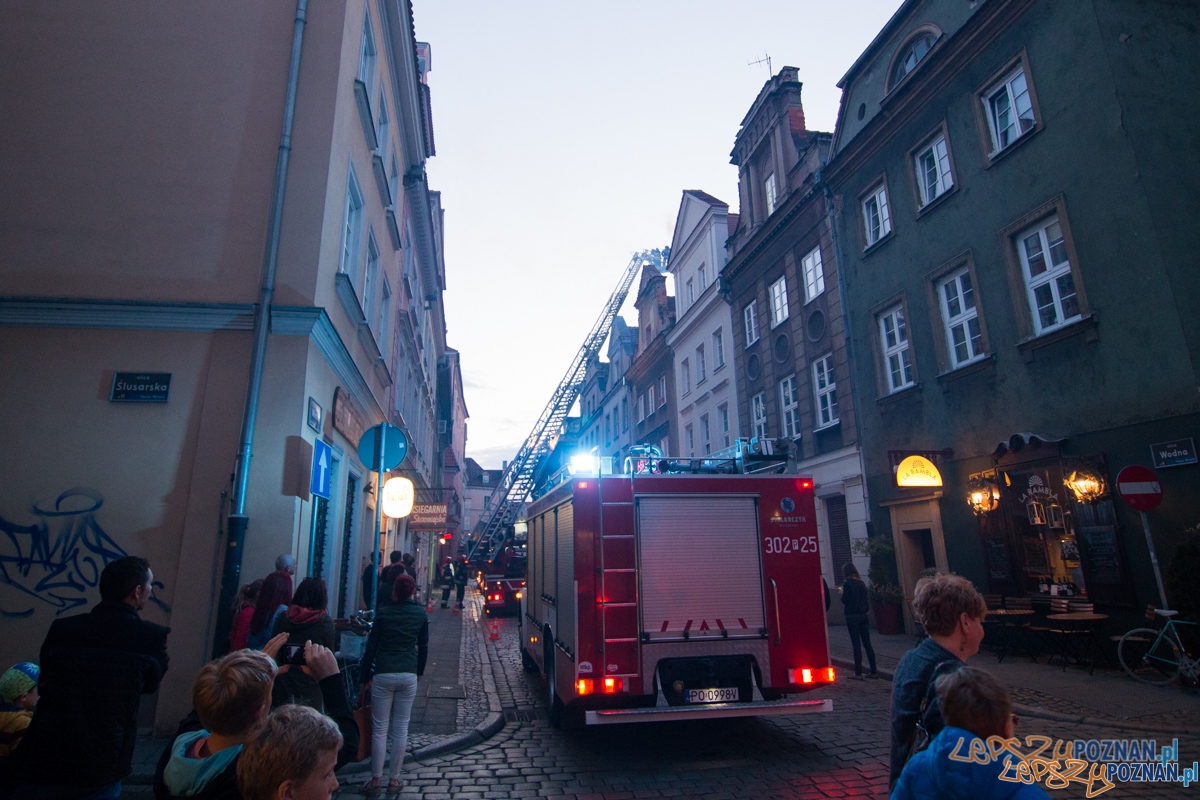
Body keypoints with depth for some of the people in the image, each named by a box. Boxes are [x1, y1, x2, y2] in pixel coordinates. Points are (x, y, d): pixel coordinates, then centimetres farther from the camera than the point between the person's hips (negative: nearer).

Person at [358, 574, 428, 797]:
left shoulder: (384, 613, -6)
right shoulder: (420, 614, 1)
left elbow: (371, 647, -4)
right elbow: (423, 646, 7)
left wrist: (364, 678, 4)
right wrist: (419, 671, 19)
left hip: (383, 675, -2)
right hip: (408, 676, 2)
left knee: (379, 729, 7)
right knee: (401, 729, 9)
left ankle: (376, 781, 12)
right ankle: (394, 780, 16)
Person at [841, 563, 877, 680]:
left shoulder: (847, 584, -11)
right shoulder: (862, 583, 8)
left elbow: (845, 600, -13)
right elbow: (865, 599, 14)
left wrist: (842, 593, 5)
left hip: (852, 617, -6)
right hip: (863, 616, 6)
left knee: (856, 645, -2)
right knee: (867, 643, 9)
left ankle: (858, 673, 1)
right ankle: (873, 671, 11)